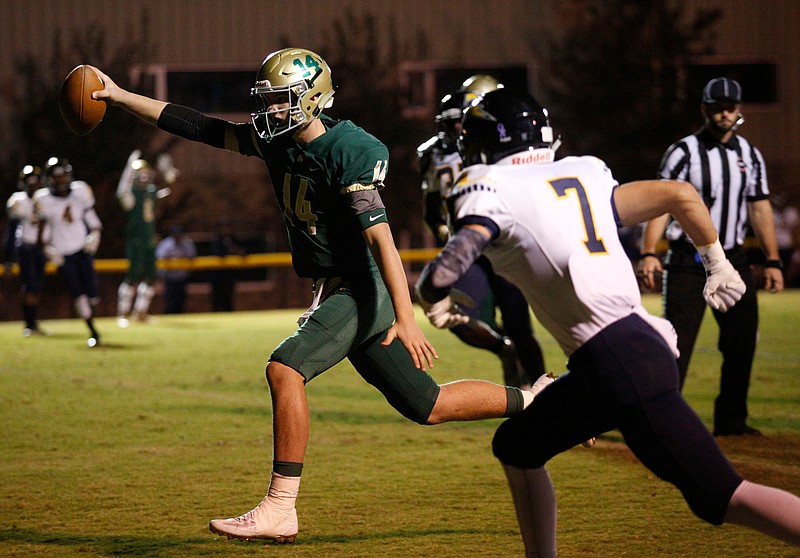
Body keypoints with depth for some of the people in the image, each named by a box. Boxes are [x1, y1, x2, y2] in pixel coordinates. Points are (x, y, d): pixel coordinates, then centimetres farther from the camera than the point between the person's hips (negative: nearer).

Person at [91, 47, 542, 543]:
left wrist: (406, 320, -32)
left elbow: (380, 239, -26)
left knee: (285, 369, -20)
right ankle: (535, 403, 27)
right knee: (427, 406, 12)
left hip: (364, 291, -9)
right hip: (335, 293, 9)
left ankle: (280, 510, -17)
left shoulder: (348, 153, -19)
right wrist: (120, 96, 5)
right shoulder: (276, 140, 4)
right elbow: (199, 127, 9)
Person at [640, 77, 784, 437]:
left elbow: (760, 209, 12)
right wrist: (648, 253, -24)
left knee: (742, 341, 7)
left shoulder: (750, 155, 10)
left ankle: (731, 420, 18)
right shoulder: (684, 152, -7)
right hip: (688, 262, -5)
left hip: (732, 260, 5)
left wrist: (772, 261, 7)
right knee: (677, 343, -10)